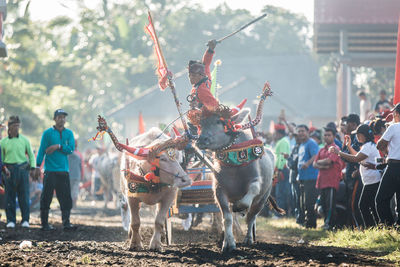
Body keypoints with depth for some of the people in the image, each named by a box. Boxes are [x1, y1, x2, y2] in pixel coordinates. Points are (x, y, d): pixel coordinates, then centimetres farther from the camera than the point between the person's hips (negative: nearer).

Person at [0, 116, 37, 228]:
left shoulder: (24, 140, 8)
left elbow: (31, 155, 10)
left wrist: (33, 168, 0)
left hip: (23, 169, 0)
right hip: (9, 171, 0)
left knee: (24, 196, -4)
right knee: (10, 197, -1)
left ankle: (25, 220, 1)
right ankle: (11, 220, 5)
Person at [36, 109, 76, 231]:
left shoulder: (69, 133, 11)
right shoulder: (48, 133, 2)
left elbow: (71, 149, -1)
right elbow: (41, 150, -2)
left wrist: (58, 146, -12)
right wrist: (37, 166, -8)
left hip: (64, 171, 3)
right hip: (50, 170, -3)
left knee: (66, 198, -1)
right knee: (46, 198, -2)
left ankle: (66, 223, 1)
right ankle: (45, 223, 3)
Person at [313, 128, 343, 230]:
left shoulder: (335, 148, -4)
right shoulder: (321, 150, 20)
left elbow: (328, 161, -17)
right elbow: (315, 164, 12)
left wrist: (319, 162, 2)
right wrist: (323, 166, -8)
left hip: (332, 180, -8)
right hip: (322, 181, 8)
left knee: (330, 203, -9)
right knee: (323, 203, 10)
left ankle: (330, 224, -8)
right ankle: (326, 222, 18)